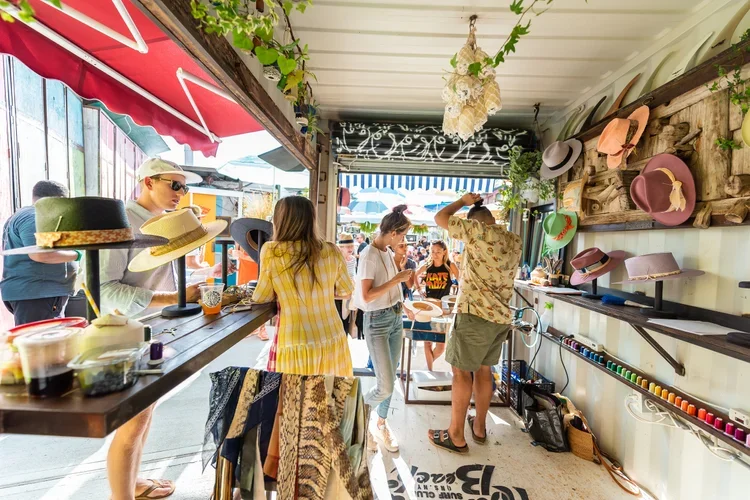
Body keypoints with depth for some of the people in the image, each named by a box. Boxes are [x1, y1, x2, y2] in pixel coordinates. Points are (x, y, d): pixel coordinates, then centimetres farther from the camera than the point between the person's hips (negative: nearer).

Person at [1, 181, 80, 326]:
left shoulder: (22, 216, 21)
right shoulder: (34, 218, -14)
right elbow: (39, 254, -26)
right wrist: (76, 255, -16)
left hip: (30, 291, 11)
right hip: (36, 294, -11)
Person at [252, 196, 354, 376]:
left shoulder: (271, 252, -12)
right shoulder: (331, 251, -4)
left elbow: (260, 298, 0)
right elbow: (346, 292, 10)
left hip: (295, 348, -3)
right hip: (333, 344, 3)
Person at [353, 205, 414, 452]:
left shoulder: (388, 252, 7)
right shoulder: (369, 255, -18)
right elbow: (366, 296, -23)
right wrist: (398, 279, -21)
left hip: (396, 319, 8)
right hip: (377, 322, -8)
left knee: (390, 379, 15)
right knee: (385, 386, -3)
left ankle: (381, 425, 36)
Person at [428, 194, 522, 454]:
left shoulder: (477, 230, -10)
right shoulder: (515, 240, 10)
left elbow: (440, 217, -3)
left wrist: (464, 201, 12)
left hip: (476, 314, -7)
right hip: (501, 316, 8)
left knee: (461, 372, 3)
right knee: (483, 370, 18)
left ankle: (456, 436, 14)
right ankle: (479, 427, 32)